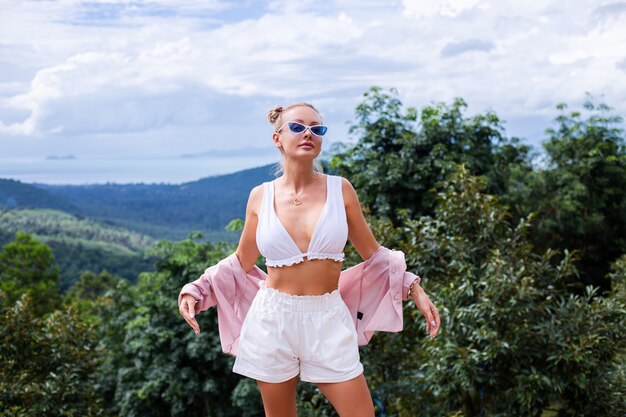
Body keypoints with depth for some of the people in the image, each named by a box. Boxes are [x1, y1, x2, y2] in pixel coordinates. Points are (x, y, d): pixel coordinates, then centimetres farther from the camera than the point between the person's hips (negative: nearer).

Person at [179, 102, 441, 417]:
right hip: (272, 319, 0)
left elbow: (373, 253, 10)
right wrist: (193, 291, 2)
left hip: (328, 320, 0)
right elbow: (241, 262, 12)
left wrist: (415, 290, 4)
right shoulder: (261, 196, 0)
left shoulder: (340, 189, -1)